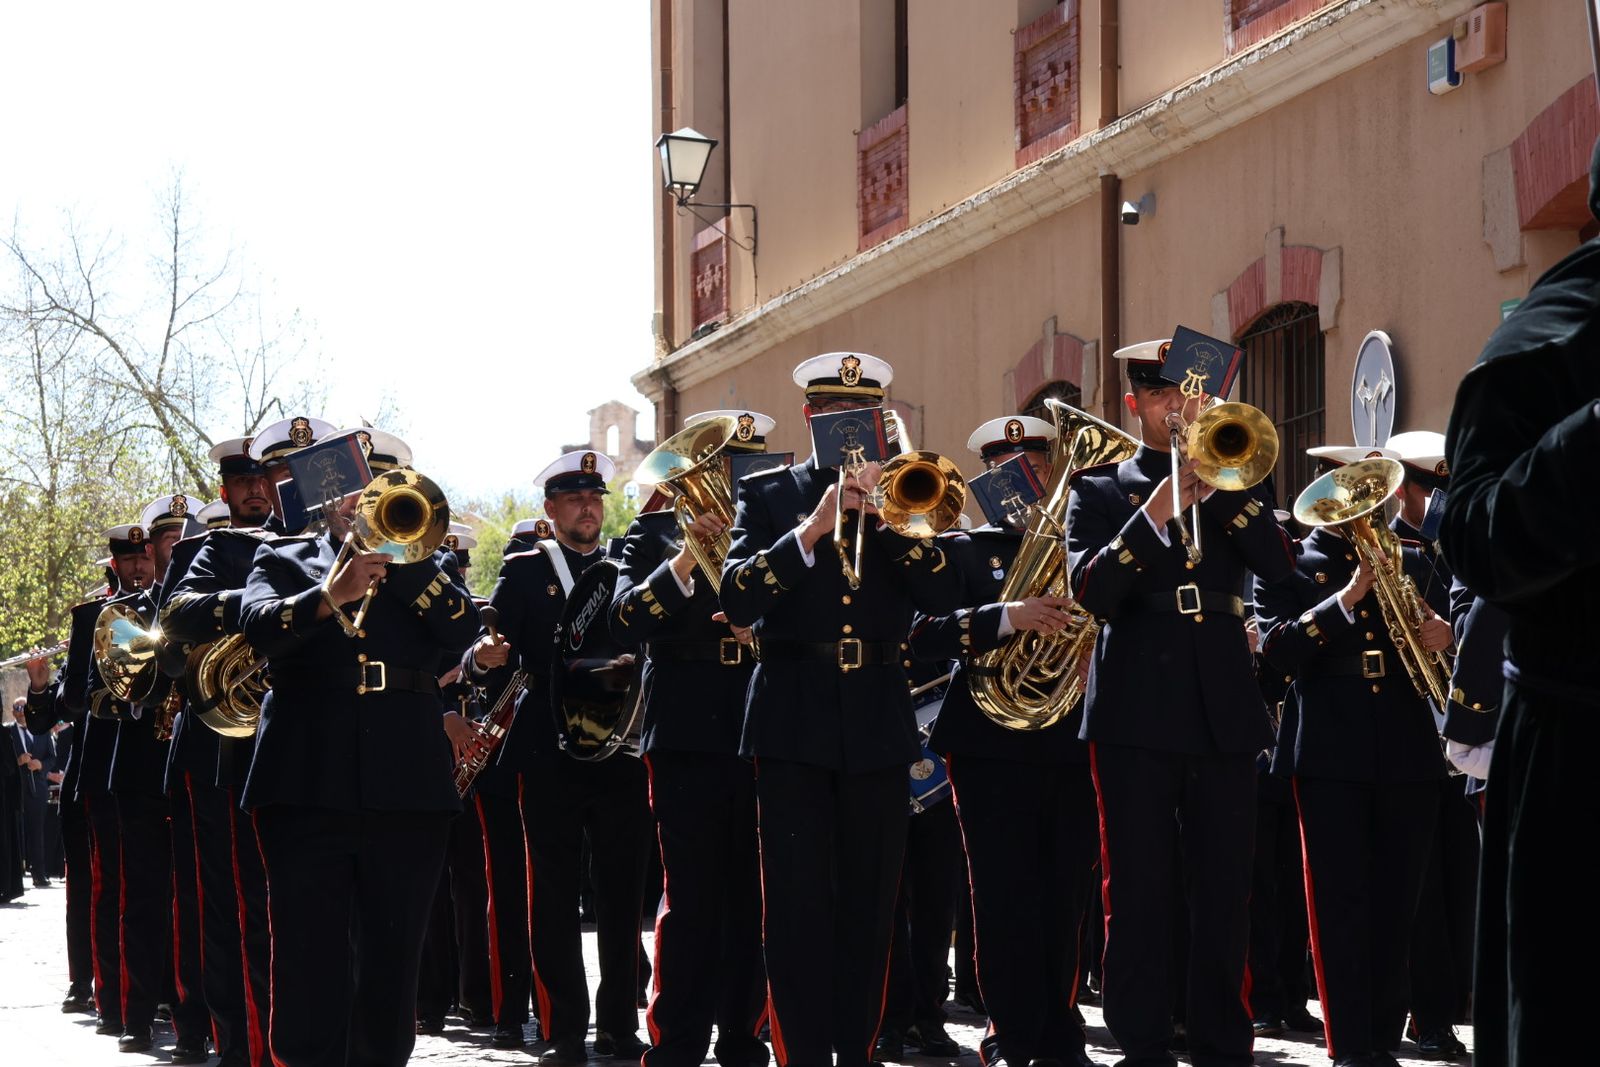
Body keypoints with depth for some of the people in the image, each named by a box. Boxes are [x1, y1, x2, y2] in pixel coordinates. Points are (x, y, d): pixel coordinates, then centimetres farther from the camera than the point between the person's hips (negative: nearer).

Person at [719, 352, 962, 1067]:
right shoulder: (768, 496, 7)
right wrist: (812, 529, -19)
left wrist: (886, 513, -12)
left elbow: (942, 595, -2)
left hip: (878, 727, 2)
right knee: (799, 909, -6)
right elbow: (738, 601, -8)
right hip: (795, 725, -2)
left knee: (869, 911, 4)